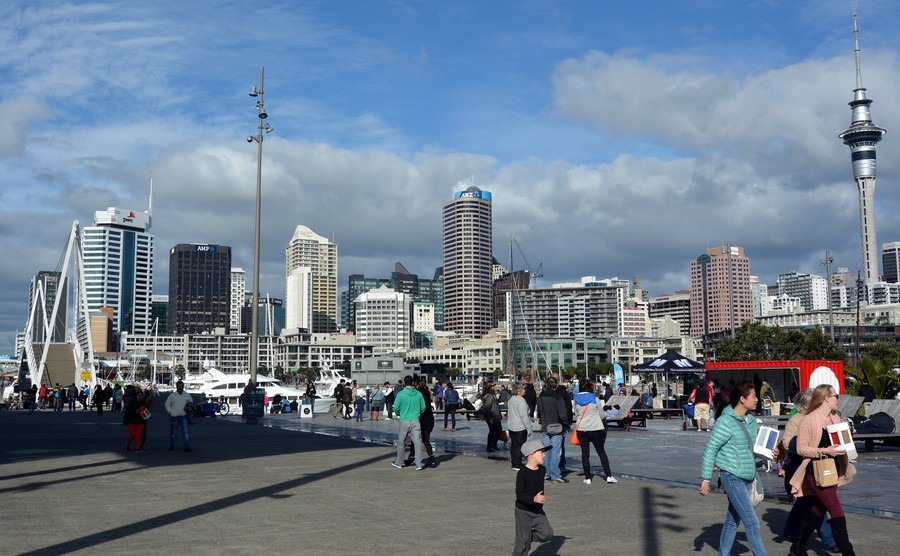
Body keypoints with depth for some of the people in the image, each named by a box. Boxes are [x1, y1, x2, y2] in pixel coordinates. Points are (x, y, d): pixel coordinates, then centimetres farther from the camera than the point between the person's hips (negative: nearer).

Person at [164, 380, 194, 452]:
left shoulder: (187, 395, 7)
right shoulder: (172, 395, 3)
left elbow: (191, 403, 18)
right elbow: (167, 404, 7)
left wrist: (188, 408, -2)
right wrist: (171, 412, -3)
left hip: (183, 416, 0)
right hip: (174, 417, 0)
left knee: (185, 432, -8)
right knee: (172, 432, 9)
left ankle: (187, 447, -9)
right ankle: (171, 446, 23)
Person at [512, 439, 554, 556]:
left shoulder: (542, 470, 0)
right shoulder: (522, 473, -20)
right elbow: (519, 494, -23)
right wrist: (534, 499, -35)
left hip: (538, 511, 6)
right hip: (523, 511, -6)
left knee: (547, 534, -10)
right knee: (523, 543, 0)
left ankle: (528, 536, 15)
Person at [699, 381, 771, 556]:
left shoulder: (751, 420, 8)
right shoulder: (726, 421, -15)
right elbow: (710, 449, -12)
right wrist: (706, 479, -13)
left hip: (747, 477, 7)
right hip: (732, 477, -7)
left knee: (733, 519, 15)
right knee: (752, 522, -9)